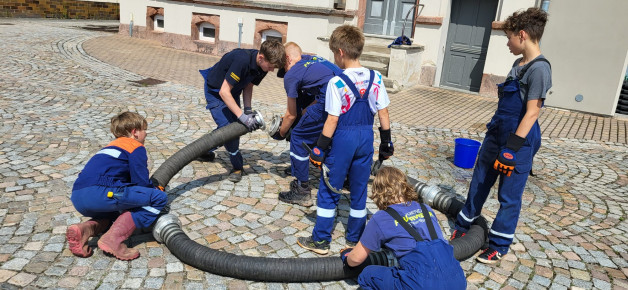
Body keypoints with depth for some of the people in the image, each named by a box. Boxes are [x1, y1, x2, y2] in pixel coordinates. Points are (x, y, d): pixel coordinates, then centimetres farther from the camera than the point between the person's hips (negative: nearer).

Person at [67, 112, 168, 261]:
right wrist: (157, 191, 18)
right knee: (159, 197, -6)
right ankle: (113, 239, -16)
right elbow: (142, 183, -1)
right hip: (99, 192, -9)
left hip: (77, 199, 9)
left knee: (115, 212, 39)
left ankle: (85, 229, 6)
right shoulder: (136, 147, 7)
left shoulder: (111, 146, 33)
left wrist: (151, 188, 30)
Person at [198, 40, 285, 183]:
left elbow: (248, 86, -1)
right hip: (215, 91, -7)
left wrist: (248, 109, -16)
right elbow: (224, 92, -37)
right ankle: (237, 166, 1)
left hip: (232, 91, 7)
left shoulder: (262, 65, -16)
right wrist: (243, 117, -39)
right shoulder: (242, 60, -40)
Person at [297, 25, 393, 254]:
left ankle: (320, 240, 16)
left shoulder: (337, 82, -16)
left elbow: (332, 120, -16)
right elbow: (383, 114, 1)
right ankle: (355, 238, 28)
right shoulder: (375, 78, -1)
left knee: (329, 190, 8)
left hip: (343, 138, -5)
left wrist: (319, 148, -8)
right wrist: (386, 142, 11)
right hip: (366, 137, 5)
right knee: (359, 189, 16)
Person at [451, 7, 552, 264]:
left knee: (509, 196, 6)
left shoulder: (539, 69, -18)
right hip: (497, 134, 9)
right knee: (479, 183, 17)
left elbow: (532, 112, -20)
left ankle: (499, 245, 21)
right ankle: (463, 226, 33)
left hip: (519, 141, -9)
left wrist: (512, 148, -21)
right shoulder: (519, 64, 10)